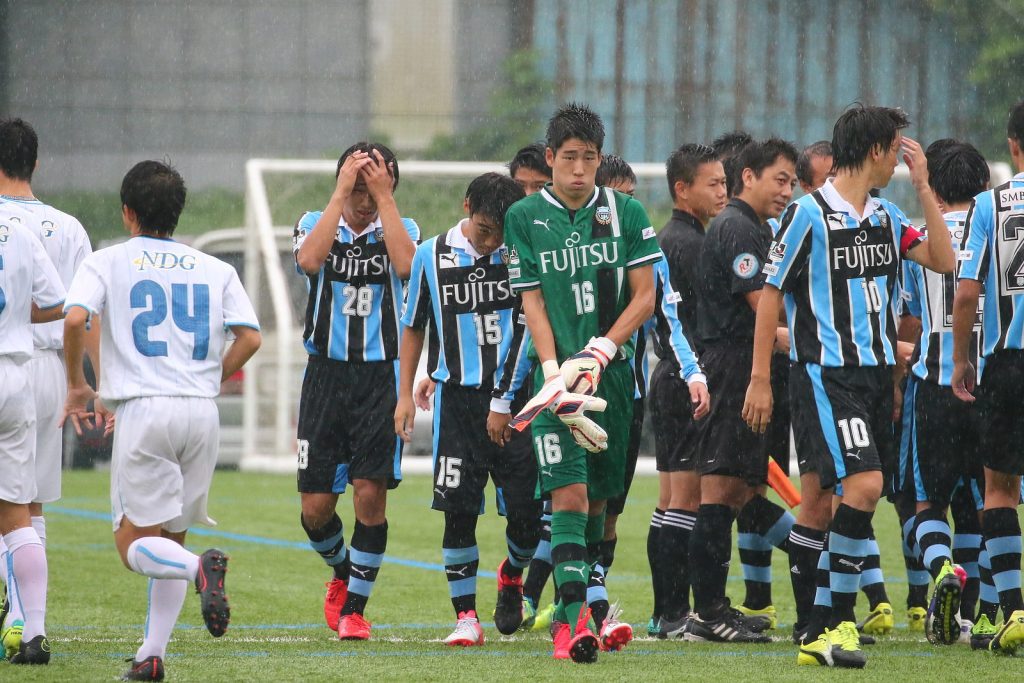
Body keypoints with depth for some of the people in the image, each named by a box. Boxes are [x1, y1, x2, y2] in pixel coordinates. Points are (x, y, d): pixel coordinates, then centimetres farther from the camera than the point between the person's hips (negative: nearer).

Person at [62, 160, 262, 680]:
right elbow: (249, 338, 3)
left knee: (135, 545, -1)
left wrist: (76, 385, 3)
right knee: (170, 539, 14)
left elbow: (75, 319, -11)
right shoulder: (215, 270, 14)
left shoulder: (106, 262, 6)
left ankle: (201, 568, -32)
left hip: (143, 409, -4)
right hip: (202, 413, 4)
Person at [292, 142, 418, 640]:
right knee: (316, 506, 1)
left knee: (370, 493, -11)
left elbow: (405, 265, -18)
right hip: (326, 374, 1)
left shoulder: (402, 228, 5)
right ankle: (342, 571, 32)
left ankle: (355, 607, 2)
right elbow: (310, 260, -19)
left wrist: (384, 194, -14)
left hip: (381, 376, -1)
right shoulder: (316, 224, 4)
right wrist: (343, 190, -17)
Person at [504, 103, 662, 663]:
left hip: (614, 371, 2)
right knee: (569, 494, -15)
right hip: (558, 370, -2)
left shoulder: (626, 212, 4)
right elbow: (532, 301, 0)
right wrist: (555, 371, -13)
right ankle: (572, 620, -21)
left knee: (599, 497, 8)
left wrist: (601, 350, -10)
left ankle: (587, 604, 24)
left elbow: (645, 296, 2)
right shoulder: (524, 218, 1)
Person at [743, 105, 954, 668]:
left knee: (854, 497, 5)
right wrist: (760, 379, -7)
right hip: (825, 372, -7)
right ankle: (836, 621, -13)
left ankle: (820, 631, 10)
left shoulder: (887, 216, 13)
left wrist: (923, 186, 5)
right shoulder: (809, 213, -7)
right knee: (865, 484, -20)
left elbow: (943, 260, 8)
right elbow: (770, 294, -5)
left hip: (876, 371, 7)